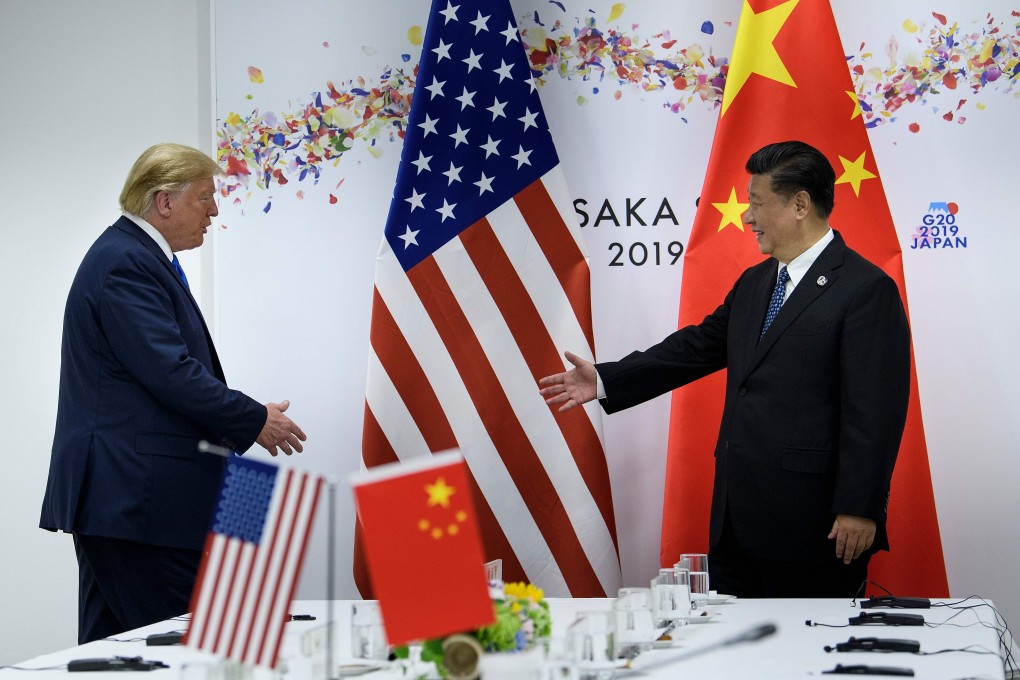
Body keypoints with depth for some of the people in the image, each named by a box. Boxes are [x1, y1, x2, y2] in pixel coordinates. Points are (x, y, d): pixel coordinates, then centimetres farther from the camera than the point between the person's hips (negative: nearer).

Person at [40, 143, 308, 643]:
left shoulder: (133, 255, 19)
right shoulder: (127, 263, -14)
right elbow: (171, 373, -21)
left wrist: (238, 423, 11)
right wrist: (255, 421, -11)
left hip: (116, 495, 11)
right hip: (139, 497, -11)